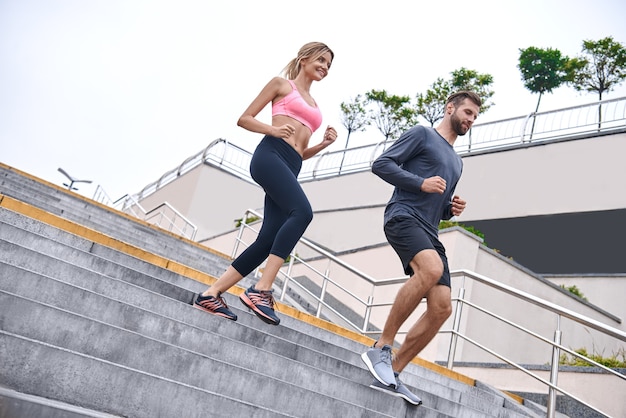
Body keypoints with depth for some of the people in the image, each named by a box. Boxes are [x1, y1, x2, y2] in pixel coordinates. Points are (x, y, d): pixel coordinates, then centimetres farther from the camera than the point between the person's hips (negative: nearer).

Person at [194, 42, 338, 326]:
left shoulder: (314, 105, 30)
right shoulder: (281, 84, 13)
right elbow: (245, 118, 8)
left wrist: (324, 144, 11)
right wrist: (273, 130, -9)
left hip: (290, 167, 7)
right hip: (271, 156, -7)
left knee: (269, 241, -7)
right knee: (302, 212, -31)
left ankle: (211, 294, -1)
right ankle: (261, 290, -33)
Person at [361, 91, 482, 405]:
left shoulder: (456, 162, 30)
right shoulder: (422, 134, 7)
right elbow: (381, 164, -2)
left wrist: (452, 209, 11)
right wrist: (421, 183, -12)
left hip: (429, 232, 8)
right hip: (404, 217, -8)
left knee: (441, 308, -7)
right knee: (432, 269, -36)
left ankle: (392, 373, 0)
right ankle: (381, 348, -24)